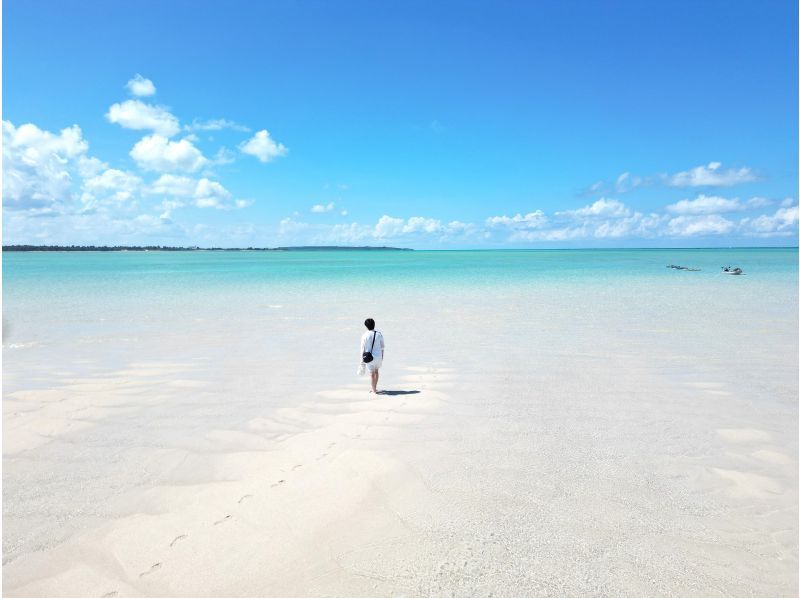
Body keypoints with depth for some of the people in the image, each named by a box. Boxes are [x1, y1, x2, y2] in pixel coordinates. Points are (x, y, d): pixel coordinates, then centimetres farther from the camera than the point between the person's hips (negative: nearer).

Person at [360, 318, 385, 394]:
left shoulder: (364, 336, -12)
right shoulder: (379, 334, -3)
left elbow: (363, 349, -9)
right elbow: (382, 347, 2)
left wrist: (362, 359, 0)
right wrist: (382, 356, 14)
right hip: (378, 356, 3)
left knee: (371, 374, 9)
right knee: (376, 371, 23)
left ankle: (374, 390, 15)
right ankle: (375, 388, 33)